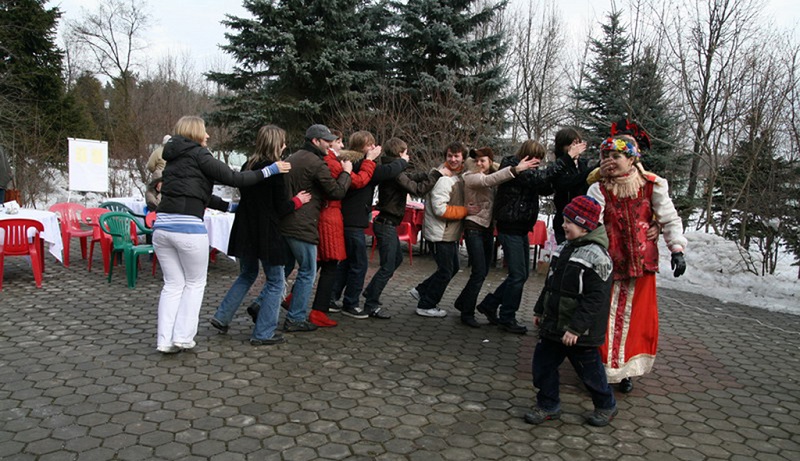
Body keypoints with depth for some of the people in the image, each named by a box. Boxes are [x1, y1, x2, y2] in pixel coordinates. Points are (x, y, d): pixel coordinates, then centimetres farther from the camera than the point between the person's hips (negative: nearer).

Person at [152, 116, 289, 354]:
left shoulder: (173, 159, 22)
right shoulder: (198, 154, -1)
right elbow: (233, 178, -8)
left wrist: (229, 206, 31)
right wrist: (269, 170, -1)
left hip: (162, 225, 7)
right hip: (188, 227, -7)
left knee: (173, 284, 12)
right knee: (195, 283, 10)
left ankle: (165, 340, 9)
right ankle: (182, 337, 8)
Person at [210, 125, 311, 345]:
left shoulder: (247, 167, 6)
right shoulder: (275, 171, -15)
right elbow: (281, 208, -13)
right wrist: (298, 200, 6)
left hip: (245, 232, 7)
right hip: (267, 234, -7)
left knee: (247, 275, 25)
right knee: (275, 282, 6)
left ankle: (221, 318, 22)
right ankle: (262, 334, 6)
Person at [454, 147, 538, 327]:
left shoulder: (492, 178, 12)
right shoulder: (471, 177, -12)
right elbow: (488, 180, -31)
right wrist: (516, 169, -41)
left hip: (488, 229, 7)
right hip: (474, 229, -7)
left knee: (483, 272, 13)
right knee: (479, 272, -9)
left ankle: (462, 302, 31)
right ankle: (467, 313, 3)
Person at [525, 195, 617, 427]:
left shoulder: (597, 256, -20)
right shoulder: (564, 248, 7)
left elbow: (595, 299, -22)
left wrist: (576, 328, -24)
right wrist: (540, 310, 19)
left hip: (579, 332, -7)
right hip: (553, 325, 8)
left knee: (589, 369, 10)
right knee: (542, 364, 9)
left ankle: (606, 406, 34)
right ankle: (548, 406, 26)